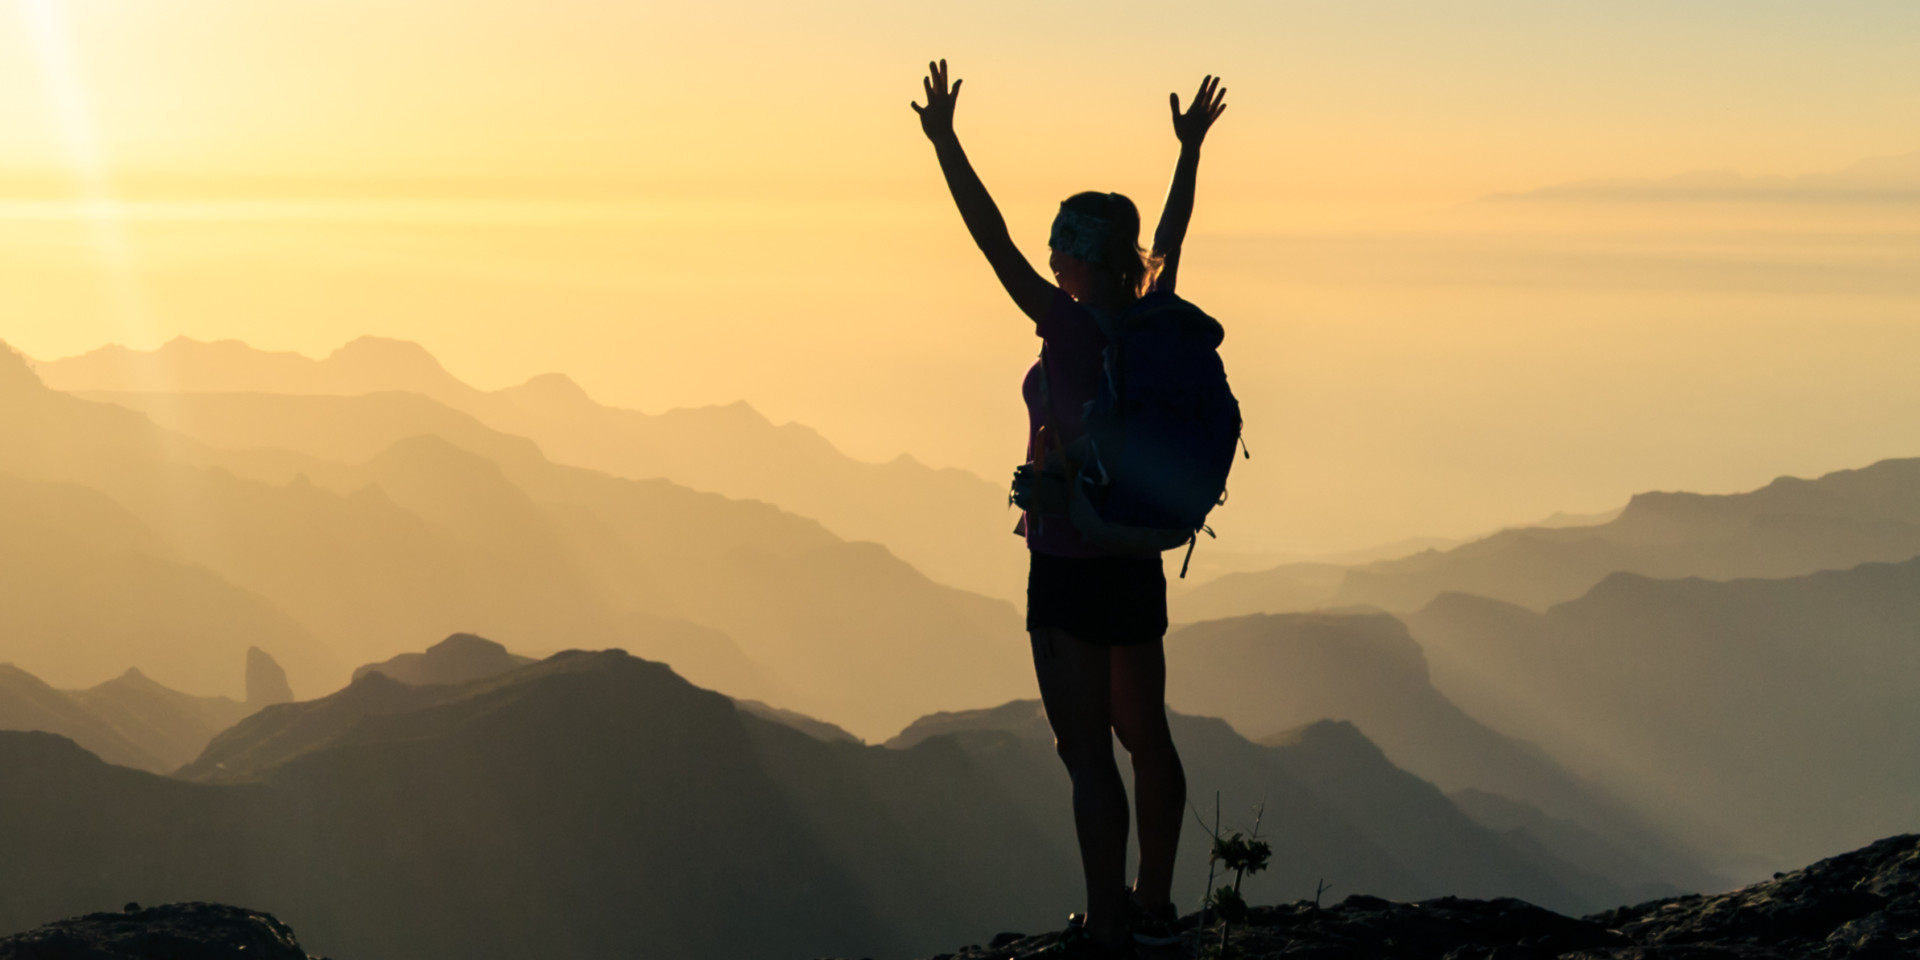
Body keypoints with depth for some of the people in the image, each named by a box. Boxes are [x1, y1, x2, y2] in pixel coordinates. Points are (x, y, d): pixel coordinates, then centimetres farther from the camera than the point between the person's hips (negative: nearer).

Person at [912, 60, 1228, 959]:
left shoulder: (1070, 325, -16)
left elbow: (991, 238, -17)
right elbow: (1172, 235, 18)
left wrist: (943, 140, -14)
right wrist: (1190, 146, 31)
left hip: (1069, 565, -8)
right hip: (1139, 561, 8)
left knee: (1088, 754, -3)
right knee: (1145, 735, 17)